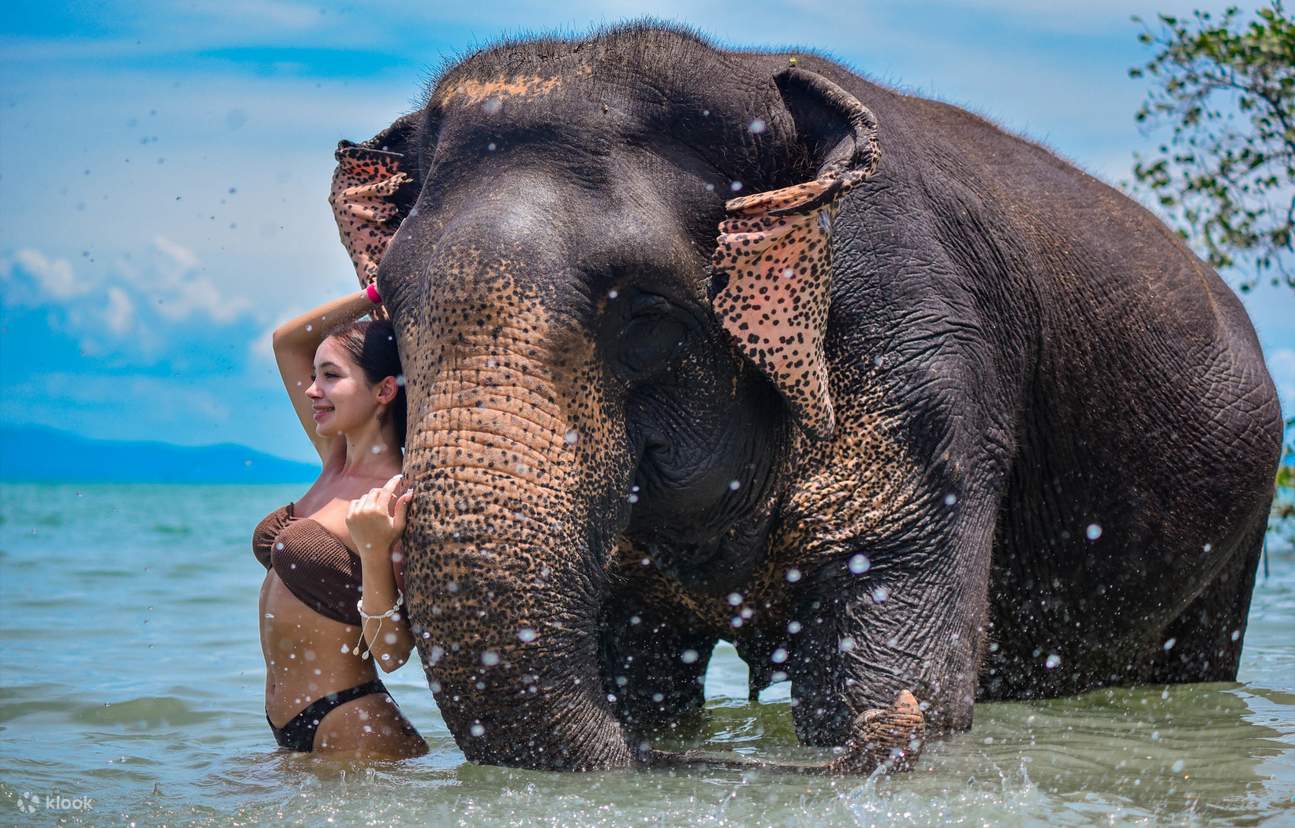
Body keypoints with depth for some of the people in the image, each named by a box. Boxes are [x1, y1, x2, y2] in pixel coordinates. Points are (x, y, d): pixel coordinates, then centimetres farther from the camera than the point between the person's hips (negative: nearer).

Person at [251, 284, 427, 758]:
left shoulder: (399, 501, -17)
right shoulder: (337, 462, 6)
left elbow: (392, 653, -20)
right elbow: (287, 341, 15)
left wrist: (374, 552, -32)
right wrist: (378, 292, 5)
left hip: (352, 734, -8)